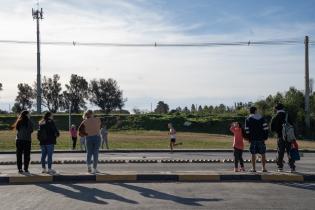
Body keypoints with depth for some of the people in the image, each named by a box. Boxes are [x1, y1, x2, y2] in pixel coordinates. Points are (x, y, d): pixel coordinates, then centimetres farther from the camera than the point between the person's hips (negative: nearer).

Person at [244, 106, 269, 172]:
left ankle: (254, 168, 3)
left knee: (253, 154, 3)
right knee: (263, 154, 8)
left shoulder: (248, 119, 2)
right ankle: (264, 168, 8)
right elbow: (266, 128, 0)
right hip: (261, 139, 1)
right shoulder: (262, 118, 5)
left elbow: (247, 131, -2)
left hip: (253, 139, -1)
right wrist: (265, 137, 5)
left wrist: (249, 139, 6)